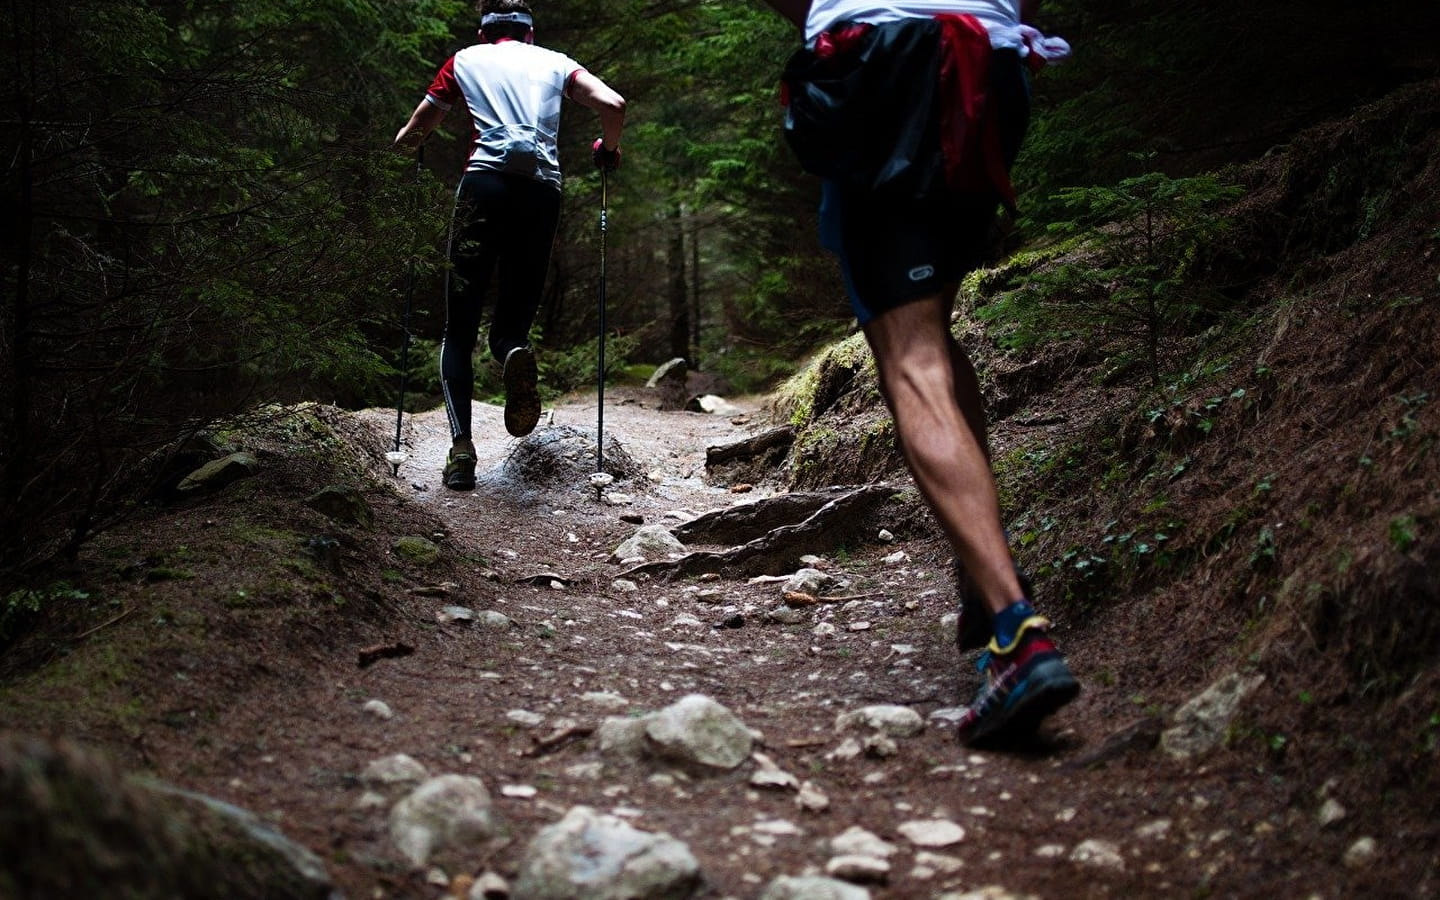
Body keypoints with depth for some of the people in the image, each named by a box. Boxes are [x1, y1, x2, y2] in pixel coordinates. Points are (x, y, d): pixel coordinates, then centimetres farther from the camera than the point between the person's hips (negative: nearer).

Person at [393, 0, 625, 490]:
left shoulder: (465, 60, 20)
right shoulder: (556, 63, 22)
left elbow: (408, 137, 22)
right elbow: (614, 105, 6)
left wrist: (411, 138, 46)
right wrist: (608, 150, 25)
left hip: (485, 185, -1)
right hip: (543, 191, 1)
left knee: (459, 330, 5)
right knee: (512, 321, 11)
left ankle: (461, 446, -12)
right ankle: (514, 351, -27)